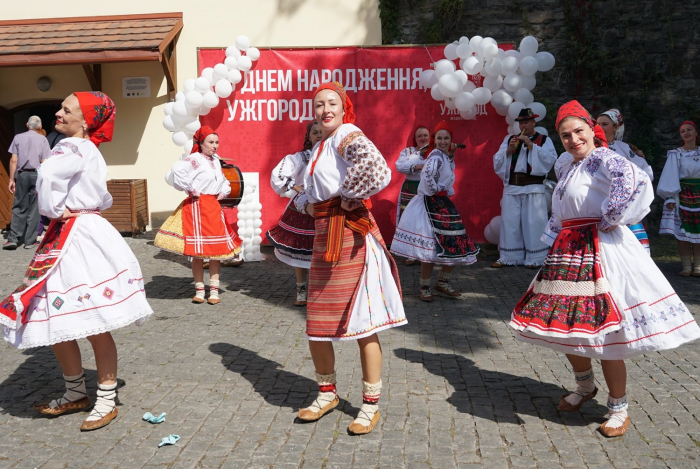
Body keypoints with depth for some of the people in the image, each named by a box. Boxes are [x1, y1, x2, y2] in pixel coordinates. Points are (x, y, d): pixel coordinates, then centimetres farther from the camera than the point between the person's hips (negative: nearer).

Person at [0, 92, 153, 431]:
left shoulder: (74, 148, -12)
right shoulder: (87, 150, 15)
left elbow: (48, 175, -32)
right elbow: (104, 198, 25)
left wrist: (53, 209, -17)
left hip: (80, 241, -10)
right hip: (65, 239, 10)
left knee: (95, 328, -1)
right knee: (55, 325, 13)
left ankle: (106, 401, 11)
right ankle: (75, 394, 27)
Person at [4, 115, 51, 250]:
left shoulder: (18, 137, 7)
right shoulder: (42, 139, 3)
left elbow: (13, 160, 2)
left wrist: (12, 179, 5)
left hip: (22, 174, 1)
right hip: (37, 175, -1)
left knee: (19, 207, 8)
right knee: (34, 209, 4)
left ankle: (13, 239, 0)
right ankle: (30, 241, 5)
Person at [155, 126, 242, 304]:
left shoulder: (216, 160, 14)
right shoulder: (194, 159, -10)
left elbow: (224, 181, 31)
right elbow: (178, 170, -30)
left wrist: (224, 192, 12)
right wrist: (191, 189, -20)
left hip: (214, 207, 7)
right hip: (197, 207, -7)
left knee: (216, 249, 5)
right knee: (198, 251, 0)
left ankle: (214, 290, 11)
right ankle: (199, 290, 10)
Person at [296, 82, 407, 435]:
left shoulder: (347, 136, -9)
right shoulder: (319, 147, 18)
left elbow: (375, 168, -29)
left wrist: (348, 196, -16)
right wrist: (308, 203, 9)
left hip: (350, 234, -9)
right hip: (323, 237, 9)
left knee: (362, 325, -3)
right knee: (317, 325, 13)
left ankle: (371, 405, 11)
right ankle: (327, 394, 31)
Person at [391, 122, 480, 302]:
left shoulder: (444, 155, 12)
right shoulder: (436, 155, -16)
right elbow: (428, 176, -33)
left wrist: (451, 155, 18)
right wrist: (436, 190, -18)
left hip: (444, 204, 10)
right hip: (432, 204, -9)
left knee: (455, 246, 10)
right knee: (432, 247, -7)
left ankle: (443, 282, 23)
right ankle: (425, 287, 5)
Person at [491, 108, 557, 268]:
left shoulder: (544, 139, 8)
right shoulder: (509, 139, 17)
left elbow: (551, 158, -10)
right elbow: (497, 161, 10)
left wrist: (531, 145, -13)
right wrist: (508, 150, -7)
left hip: (533, 187, -3)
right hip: (511, 187, 3)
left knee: (533, 223, -6)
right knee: (509, 222, 3)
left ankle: (534, 258, 0)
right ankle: (508, 257, 10)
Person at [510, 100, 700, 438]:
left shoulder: (602, 158, -11)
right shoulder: (566, 169, 15)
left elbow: (632, 181, -31)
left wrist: (610, 220, -21)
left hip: (601, 249, -8)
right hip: (568, 252, 9)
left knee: (603, 329, -7)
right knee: (567, 322, 14)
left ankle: (619, 408, 10)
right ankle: (585, 386, 37)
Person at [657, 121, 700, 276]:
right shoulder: (676, 154, 1)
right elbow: (671, 176, -4)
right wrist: (670, 197, -12)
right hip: (682, 195, -2)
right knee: (683, 232, -5)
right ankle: (686, 267, -1)